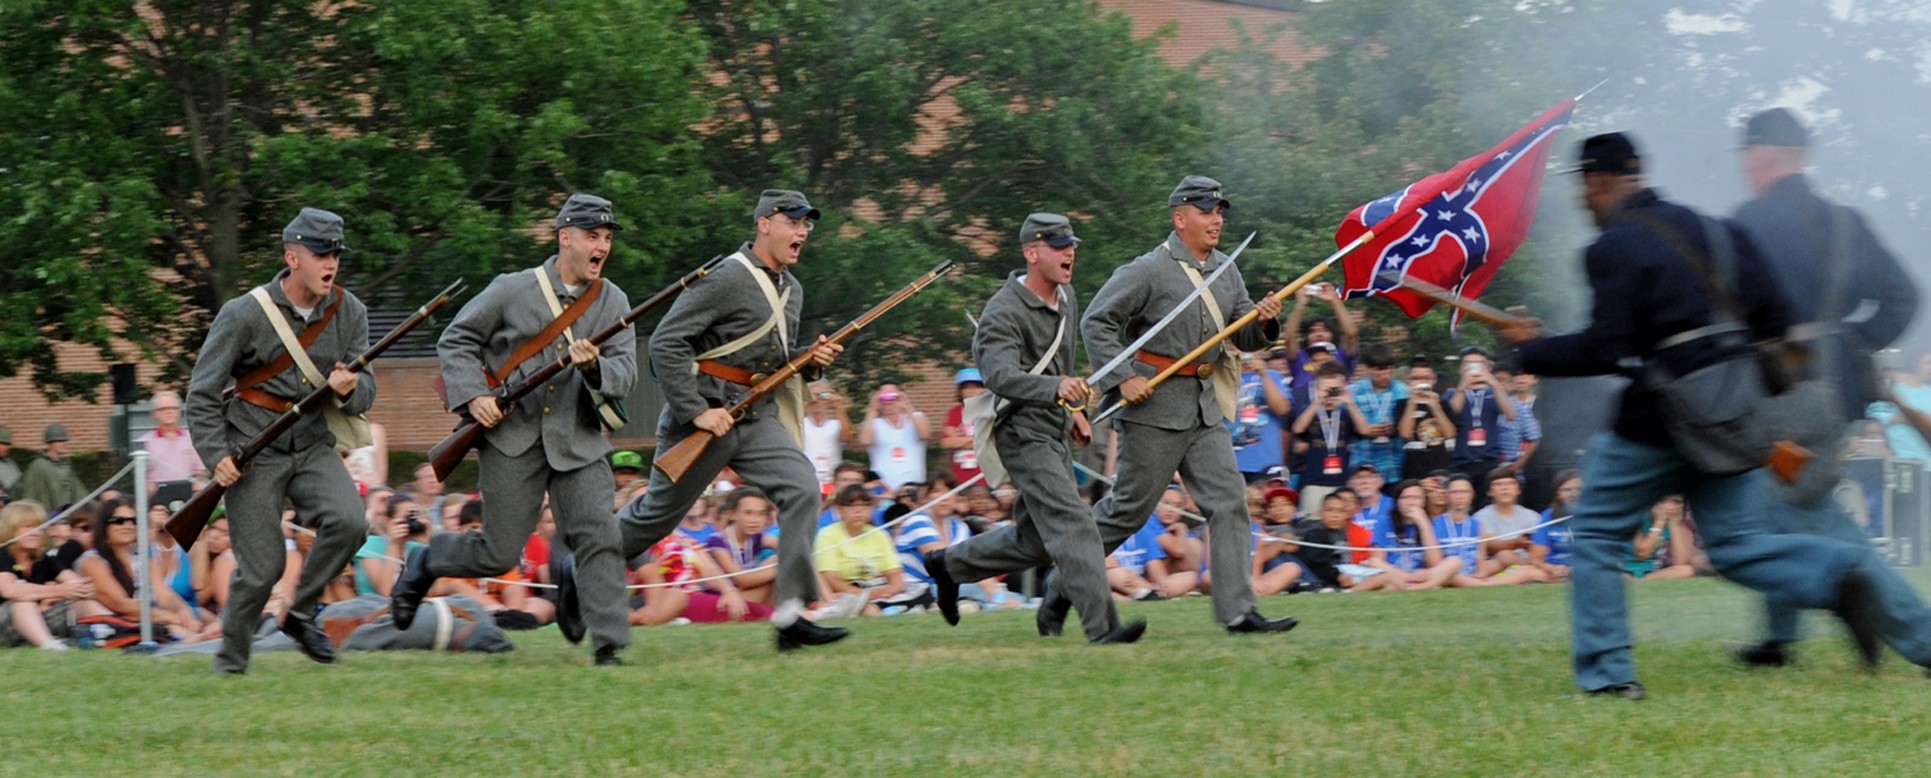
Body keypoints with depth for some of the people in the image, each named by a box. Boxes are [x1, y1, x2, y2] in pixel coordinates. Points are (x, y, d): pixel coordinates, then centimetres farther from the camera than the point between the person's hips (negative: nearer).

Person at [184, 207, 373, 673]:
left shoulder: (349, 313, 0)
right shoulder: (245, 315, -12)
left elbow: (366, 391, 4)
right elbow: (202, 394, -6)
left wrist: (348, 390, -20)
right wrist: (217, 456, -16)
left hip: (313, 446, 4)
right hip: (254, 451, -4)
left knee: (349, 522, -22)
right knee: (262, 566, -7)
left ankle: (302, 614, 0)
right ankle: (231, 660, 15)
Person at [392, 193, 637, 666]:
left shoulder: (614, 303, 5)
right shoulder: (513, 290, -3)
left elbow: (625, 374, 0)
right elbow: (455, 341, 4)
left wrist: (595, 366, -22)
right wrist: (473, 397, -9)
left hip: (578, 441, 3)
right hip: (512, 437, -3)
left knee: (599, 538, -11)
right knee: (499, 555, 0)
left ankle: (610, 647, 1)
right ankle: (424, 564, 28)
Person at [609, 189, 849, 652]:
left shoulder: (791, 290, 12)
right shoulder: (725, 279, -14)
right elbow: (665, 344, -18)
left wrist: (809, 358, 5)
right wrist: (696, 411, -22)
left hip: (758, 418, 7)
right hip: (704, 414, -7)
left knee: (802, 489, -15)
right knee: (659, 513, 6)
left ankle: (791, 615, -16)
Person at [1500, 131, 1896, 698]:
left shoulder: (1612, 249, -11)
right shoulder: (1709, 228, 12)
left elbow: (1605, 351, -16)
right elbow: (1771, 315, 9)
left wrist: (1530, 349, -3)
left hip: (1659, 420, -7)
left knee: (1596, 535, 8)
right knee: (1733, 543, 12)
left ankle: (1606, 672, 4)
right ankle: (1839, 574, -12)